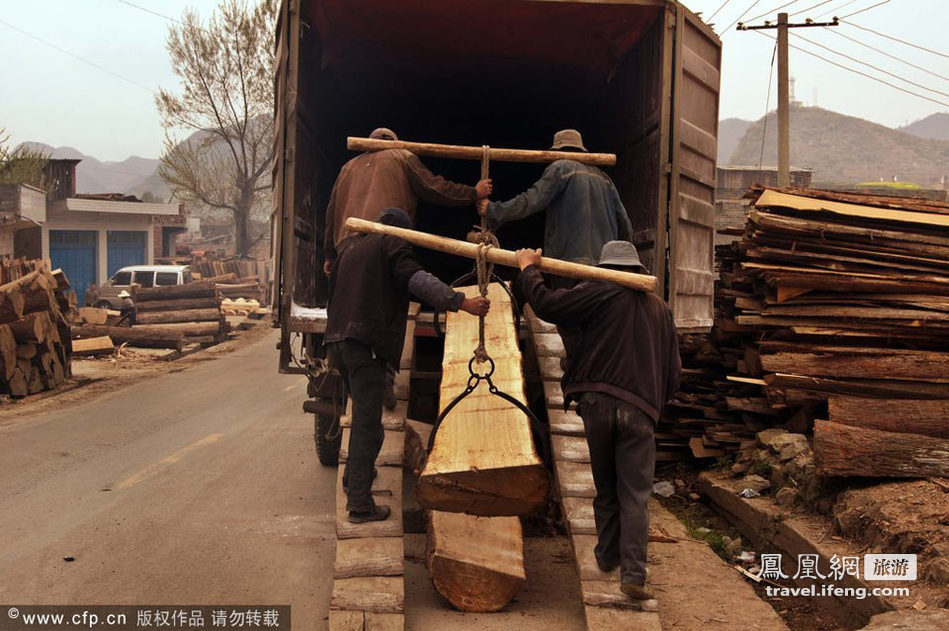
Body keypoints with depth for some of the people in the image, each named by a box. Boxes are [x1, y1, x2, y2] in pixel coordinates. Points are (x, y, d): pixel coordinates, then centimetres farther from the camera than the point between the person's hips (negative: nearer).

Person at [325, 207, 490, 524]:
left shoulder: (351, 248, 27)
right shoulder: (392, 244, 2)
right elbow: (416, 279, -16)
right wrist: (461, 301, -25)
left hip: (336, 339, 9)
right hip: (364, 342, -9)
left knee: (363, 415, 24)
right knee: (368, 424, -8)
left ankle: (353, 479, 33)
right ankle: (360, 504, -9)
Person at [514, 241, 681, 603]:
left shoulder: (600, 293, 3)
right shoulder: (660, 309, 18)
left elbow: (547, 304, -5)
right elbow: (673, 372, 19)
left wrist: (528, 268, 10)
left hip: (596, 400, -1)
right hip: (639, 410, 2)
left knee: (605, 488, 16)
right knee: (634, 494, 2)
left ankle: (607, 556, 29)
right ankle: (633, 573, -8)